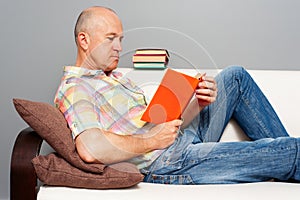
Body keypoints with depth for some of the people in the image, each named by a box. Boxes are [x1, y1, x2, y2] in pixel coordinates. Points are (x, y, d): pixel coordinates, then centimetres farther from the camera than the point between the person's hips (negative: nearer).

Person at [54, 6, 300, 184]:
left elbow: (168, 122, 14)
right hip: (167, 164, -9)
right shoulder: (74, 89, -11)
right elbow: (90, 149, -31)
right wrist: (152, 141, -20)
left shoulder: (114, 77, 18)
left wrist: (198, 104, -6)